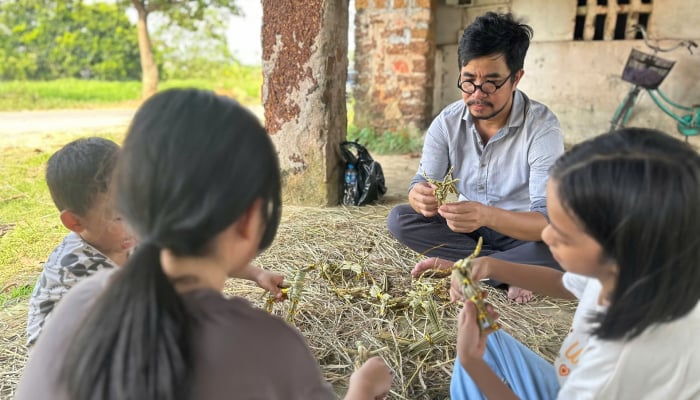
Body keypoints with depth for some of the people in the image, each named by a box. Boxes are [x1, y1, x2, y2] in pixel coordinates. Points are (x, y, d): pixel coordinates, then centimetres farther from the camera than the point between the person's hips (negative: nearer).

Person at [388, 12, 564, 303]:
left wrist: (487, 215, -50)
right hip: (466, 228, 4)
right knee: (399, 219, -18)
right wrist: (421, 197, -41)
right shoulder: (447, 122, -10)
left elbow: (547, 221, -30)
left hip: (521, 232, -3)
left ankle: (454, 264, -17)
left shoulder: (541, 126, -23)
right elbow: (422, 184, -14)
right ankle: (511, 270, -17)